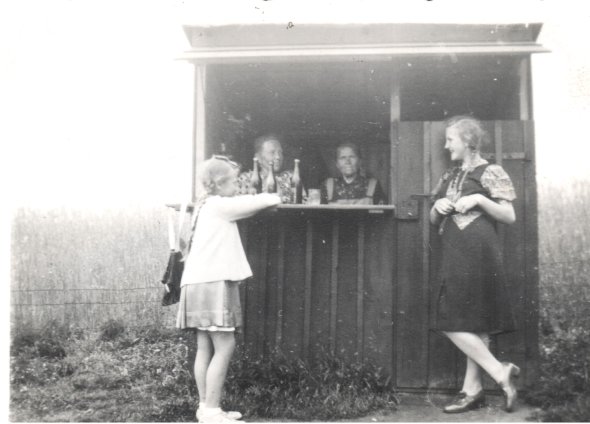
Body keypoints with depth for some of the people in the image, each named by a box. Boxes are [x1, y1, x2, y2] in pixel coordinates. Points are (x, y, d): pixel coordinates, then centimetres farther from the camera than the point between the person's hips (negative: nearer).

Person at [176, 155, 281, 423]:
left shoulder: (205, 206, 20)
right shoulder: (220, 205, -8)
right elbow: (266, 201, -7)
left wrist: (262, 203, 7)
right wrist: (273, 198, 12)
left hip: (202, 283, 10)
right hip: (213, 283, -10)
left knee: (206, 348, 9)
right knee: (224, 347, -7)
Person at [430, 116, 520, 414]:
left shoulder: (490, 173, -2)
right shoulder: (449, 177, 18)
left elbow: (510, 216, -5)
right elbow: (434, 220, 22)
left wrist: (479, 199, -15)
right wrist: (438, 207, 1)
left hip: (477, 254, -8)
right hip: (455, 255, 8)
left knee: (453, 323, -11)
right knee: (472, 323, 8)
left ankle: (499, 372, -1)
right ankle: (473, 390, 11)